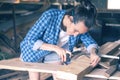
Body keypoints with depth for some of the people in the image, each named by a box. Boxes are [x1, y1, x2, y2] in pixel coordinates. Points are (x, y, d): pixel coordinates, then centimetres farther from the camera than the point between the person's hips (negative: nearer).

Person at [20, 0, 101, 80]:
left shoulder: (79, 25, -24)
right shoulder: (49, 16, -37)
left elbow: (90, 41, -11)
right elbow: (30, 40, -32)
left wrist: (93, 53, -34)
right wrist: (55, 48, -42)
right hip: (34, 51, -3)